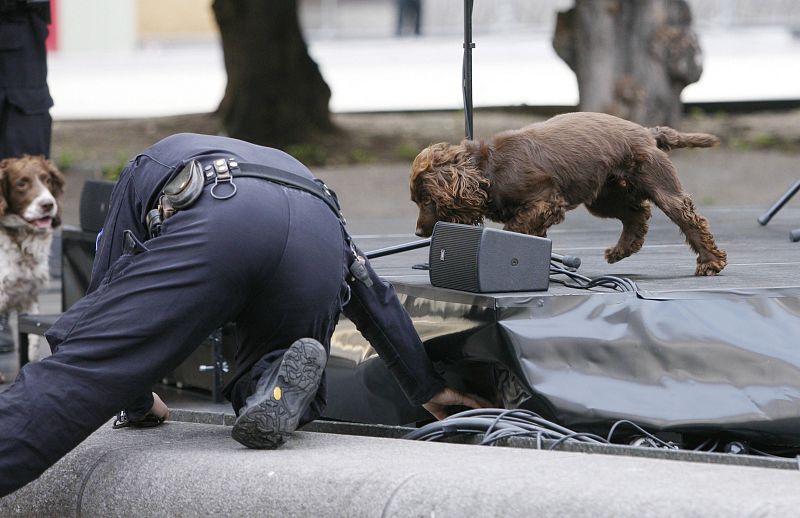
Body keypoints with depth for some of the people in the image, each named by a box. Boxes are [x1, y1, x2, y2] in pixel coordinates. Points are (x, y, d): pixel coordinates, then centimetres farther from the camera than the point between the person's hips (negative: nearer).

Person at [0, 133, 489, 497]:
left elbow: (109, 285, 31)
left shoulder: (147, 165, 41)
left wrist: (137, 400, 40)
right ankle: (281, 388, -11)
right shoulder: (285, 165, 49)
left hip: (212, 226, -4)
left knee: (81, 360, -10)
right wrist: (428, 388, 51)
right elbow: (374, 293, 47)